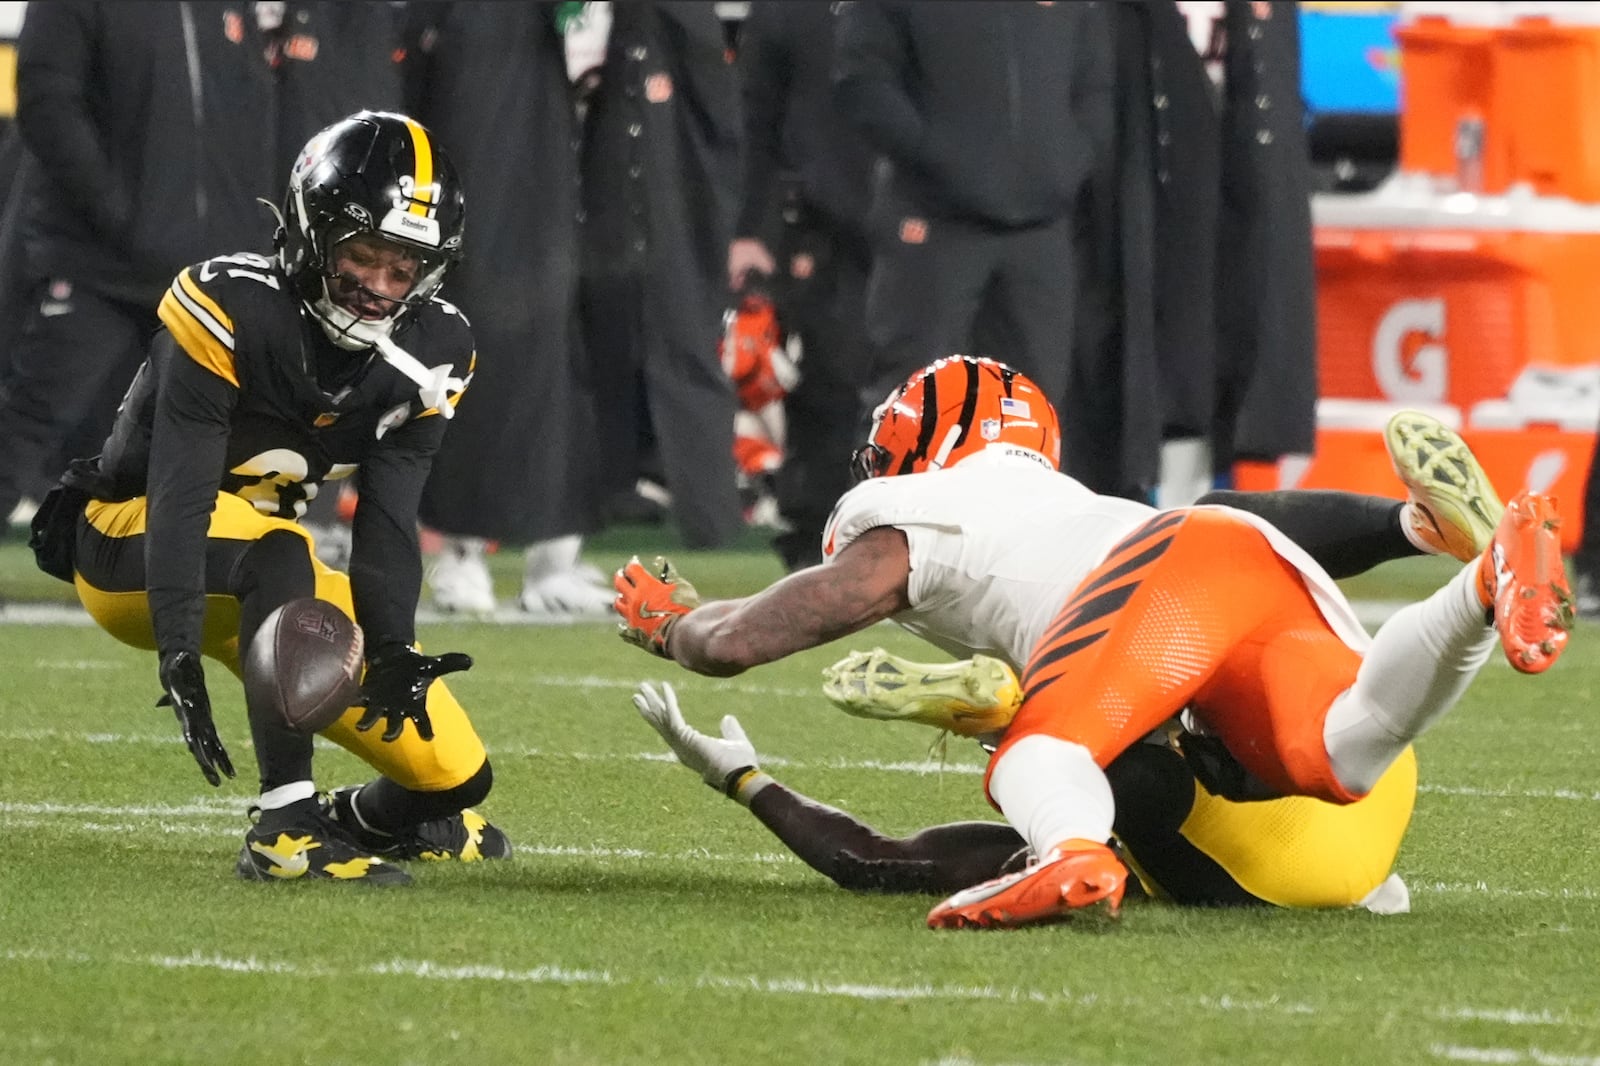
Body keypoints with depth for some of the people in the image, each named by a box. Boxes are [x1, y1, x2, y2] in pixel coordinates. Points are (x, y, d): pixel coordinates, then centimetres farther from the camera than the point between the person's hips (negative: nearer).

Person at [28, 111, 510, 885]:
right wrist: (179, 653, -41)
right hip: (128, 549, -6)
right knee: (277, 553, -41)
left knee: (457, 776, -2)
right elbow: (180, 494, -32)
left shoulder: (430, 357, -9)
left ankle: (359, 820, 35)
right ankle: (286, 828, -39)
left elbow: (387, 522, -13)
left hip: (258, 579, 6)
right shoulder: (230, 308, -27)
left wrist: (392, 650, -29)